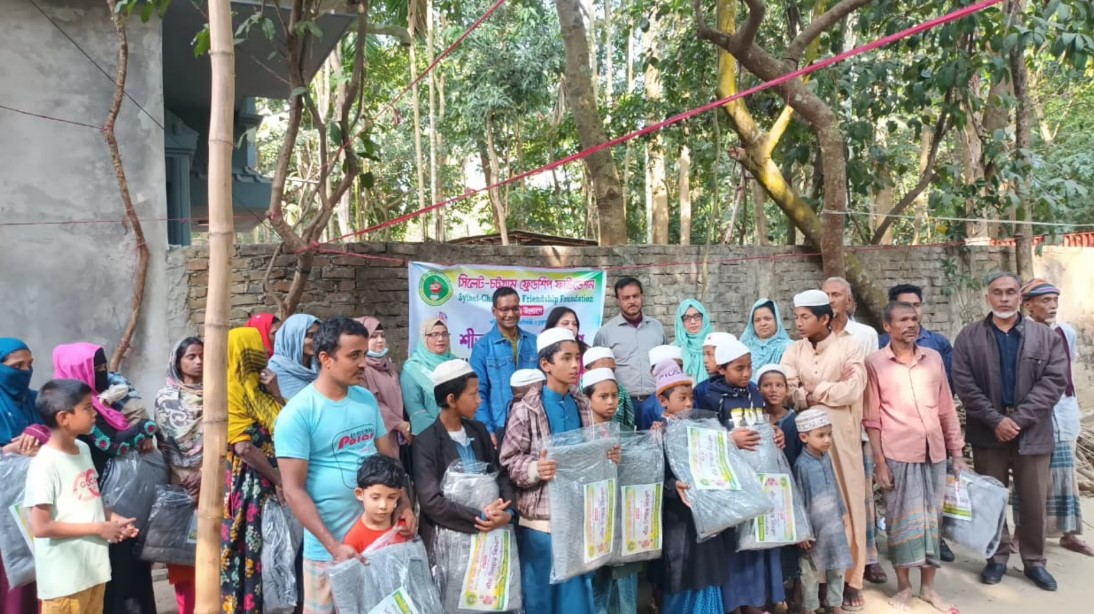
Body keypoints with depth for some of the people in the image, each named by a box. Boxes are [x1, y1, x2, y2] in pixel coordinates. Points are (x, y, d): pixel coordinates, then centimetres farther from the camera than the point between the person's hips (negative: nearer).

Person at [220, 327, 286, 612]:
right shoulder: (232, 390, -11)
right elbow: (244, 446, -18)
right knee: (250, 555, 1)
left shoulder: (261, 388, 12)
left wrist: (275, 394, -4)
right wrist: (278, 479, -13)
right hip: (248, 485, -7)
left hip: (273, 484, 7)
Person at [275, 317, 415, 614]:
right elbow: (294, 491, -14)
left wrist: (403, 504, -2)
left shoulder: (367, 400, 5)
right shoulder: (297, 413, -13)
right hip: (328, 547, -5)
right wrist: (334, 546, -18)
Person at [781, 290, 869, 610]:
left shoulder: (849, 346, -1)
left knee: (847, 504, 5)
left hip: (841, 437, -2)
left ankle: (850, 579, 15)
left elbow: (853, 390, -12)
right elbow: (787, 393, -5)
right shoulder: (793, 351, 7)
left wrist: (813, 393, -5)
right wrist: (833, 388, -11)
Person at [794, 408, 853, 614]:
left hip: (834, 524, 6)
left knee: (838, 568, 16)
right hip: (814, 527, -6)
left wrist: (842, 512, 18)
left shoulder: (827, 458, 1)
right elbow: (799, 500, -16)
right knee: (811, 572, 8)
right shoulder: (801, 464, -19)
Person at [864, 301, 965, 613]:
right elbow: (871, 418, -4)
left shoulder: (934, 358, 7)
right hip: (898, 455, -3)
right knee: (903, 519, 4)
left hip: (935, 453, 4)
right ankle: (904, 587, 19)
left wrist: (957, 452, 8)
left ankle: (928, 586, 24)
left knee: (932, 518, 10)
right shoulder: (875, 362, -4)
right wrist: (880, 463, -7)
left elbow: (946, 409, 11)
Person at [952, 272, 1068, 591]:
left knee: (1034, 502, 8)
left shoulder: (1046, 336, 4)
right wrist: (996, 420, -15)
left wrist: (1019, 418, -15)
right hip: (988, 432, 0)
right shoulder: (968, 337, 1)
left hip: (1033, 432, 1)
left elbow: (1055, 379, -6)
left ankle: (1034, 561, 24)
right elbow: (965, 385, -5)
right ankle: (997, 557, 23)